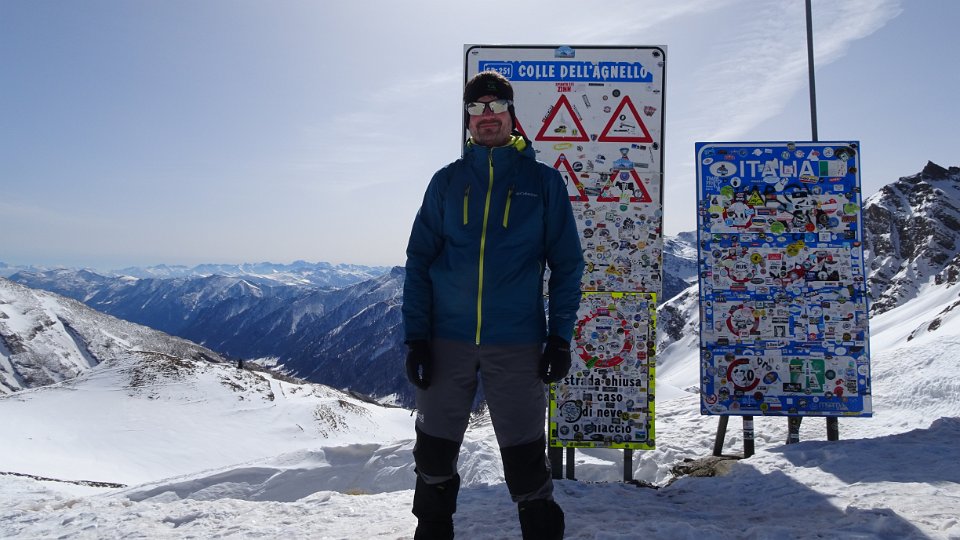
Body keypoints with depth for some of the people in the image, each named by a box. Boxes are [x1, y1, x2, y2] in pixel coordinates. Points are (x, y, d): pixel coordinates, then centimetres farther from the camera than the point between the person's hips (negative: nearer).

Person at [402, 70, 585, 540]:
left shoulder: (543, 180, 4)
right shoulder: (447, 181, 8)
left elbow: (567, 263, 4)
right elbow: (419, 261, 6)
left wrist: (560, 337, -3)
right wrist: (416, 337, -2)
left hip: (516, 343, -2)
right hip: (447, 341, 2)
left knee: (525, 465, 3)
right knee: (434, 457, 12)